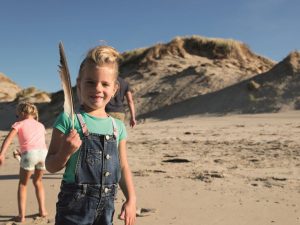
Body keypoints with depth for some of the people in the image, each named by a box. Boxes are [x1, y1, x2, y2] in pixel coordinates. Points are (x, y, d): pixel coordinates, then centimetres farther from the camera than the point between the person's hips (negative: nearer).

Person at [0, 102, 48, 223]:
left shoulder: (19, 124, 15)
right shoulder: (40, 125, 28)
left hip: (29, 154, -4)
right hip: (43, 153, 4)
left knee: (22, 184, 15)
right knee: (37, 182, 26)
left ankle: (21, 215, 9)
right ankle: (42, 210, 23)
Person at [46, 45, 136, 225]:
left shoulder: (118, 126, 5)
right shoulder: (69, 120, -9)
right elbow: (51, 166, -6)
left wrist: (131, 199, 7)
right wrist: (66, 151, -24)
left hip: (106, 204, 5)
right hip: (75, 203, -4)